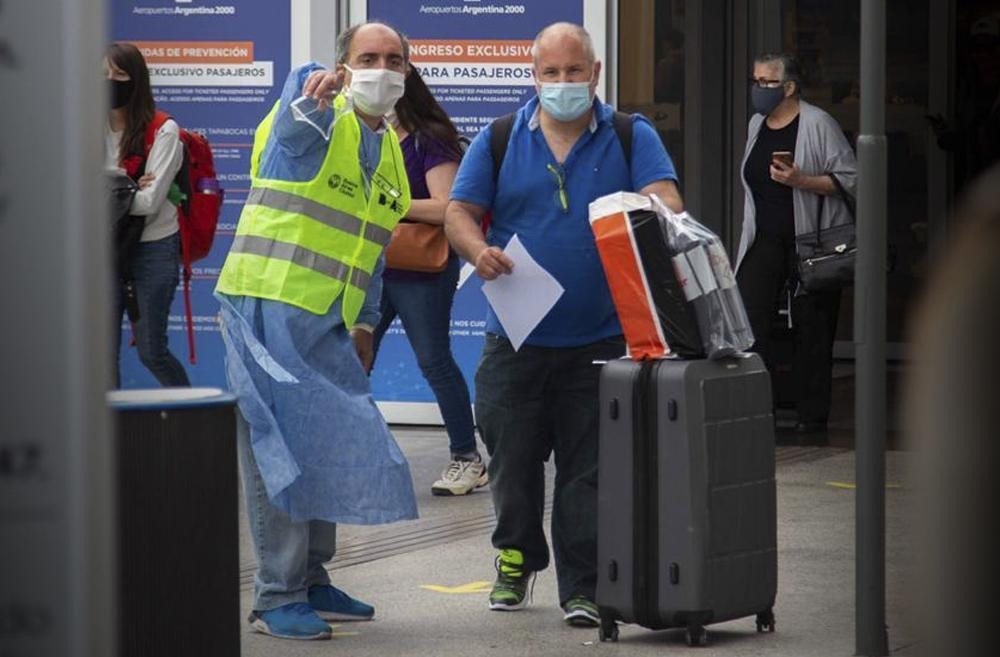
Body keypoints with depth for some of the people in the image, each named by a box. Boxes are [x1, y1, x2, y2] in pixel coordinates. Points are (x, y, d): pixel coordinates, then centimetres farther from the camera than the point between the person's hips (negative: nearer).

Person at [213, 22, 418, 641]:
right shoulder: (316, 119, -8)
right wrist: (312, 99, -57)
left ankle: (312, 580, 21)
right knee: (282, 449, -8)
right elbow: (293, 126, -34)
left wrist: (365, 323, 20)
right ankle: (277, 596, -5)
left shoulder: (392, 153, 17)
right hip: (269, 306, -8)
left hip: (328, 323, 8)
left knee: (330, 448, 10)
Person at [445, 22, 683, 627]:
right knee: (514, 459, 8)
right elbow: (459, 212, 5)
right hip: (517, 339, 1)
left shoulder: (632, 138, 5)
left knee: (589, 468, -1)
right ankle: (517, 558, 30)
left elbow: (664, 198, -8)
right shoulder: (499, 141, 7)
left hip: (599, 341, -1)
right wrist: (479, 250, -17)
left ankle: (583, 585, 5)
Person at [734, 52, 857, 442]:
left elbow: (849, 180, -11)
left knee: (811, 331, 1)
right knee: (747, 323, -9)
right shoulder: (756, 125, 13)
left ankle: (812, 422, 9)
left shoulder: (817, 124, -8)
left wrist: (800, 180, -23)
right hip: (766, 241, 5)